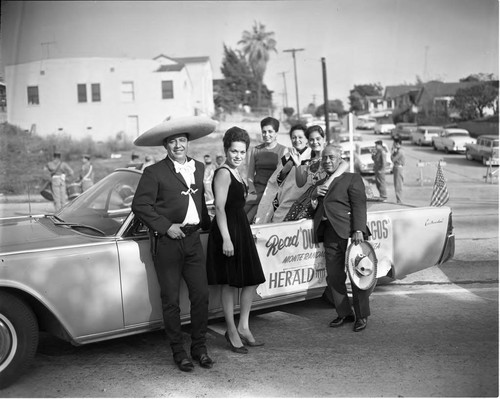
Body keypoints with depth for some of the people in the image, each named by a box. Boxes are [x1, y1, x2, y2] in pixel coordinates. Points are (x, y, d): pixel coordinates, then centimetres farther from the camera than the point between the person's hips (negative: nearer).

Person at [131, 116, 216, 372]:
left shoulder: (198, 168, 12)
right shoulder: (154, 172, -6)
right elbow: (139, 205, -10)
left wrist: (204, 224, 14)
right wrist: (166, 226, -13)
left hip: (193, 239, 5)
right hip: (166, 242, -4)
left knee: (201, 295, 5)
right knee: (171, 300, 4)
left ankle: (199, 347, 20)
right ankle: (178, 352, 16)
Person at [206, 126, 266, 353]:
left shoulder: (235, 174, 16)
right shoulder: (223, 174, -13)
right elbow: (219, 208, -19)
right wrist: (226, 239, -24)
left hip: (241, 230, 10)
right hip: (227, 231, -10)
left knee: (252, 280, 10)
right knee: (229, 283, 0)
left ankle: (243, 327, 21)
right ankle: (232, 331, 12)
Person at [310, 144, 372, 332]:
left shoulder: (352, 178, 3)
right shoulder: (320, 184, 22)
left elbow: (359, 206, -7)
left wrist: (358, 230, -19)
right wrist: (315, 194, 2)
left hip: (349, 232, -6)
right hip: (329, 234, 6)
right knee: (333, 277, 7)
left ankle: (362, 316, 11)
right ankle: (344, 313, 20)